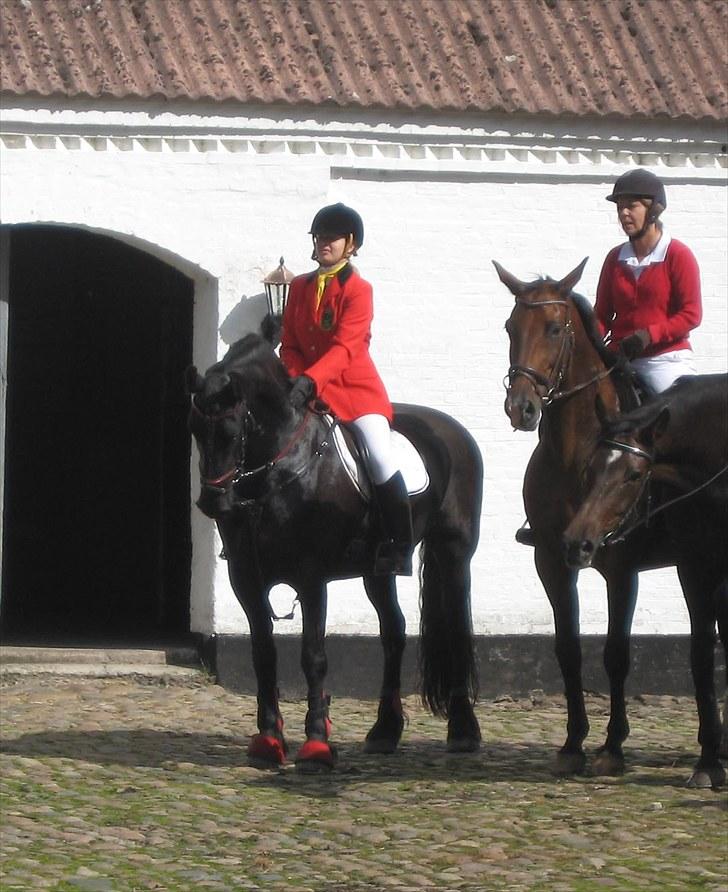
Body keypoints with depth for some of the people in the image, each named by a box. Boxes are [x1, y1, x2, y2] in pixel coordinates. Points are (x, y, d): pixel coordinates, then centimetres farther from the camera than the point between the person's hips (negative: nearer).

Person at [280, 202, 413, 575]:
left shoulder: (358, 290, -9)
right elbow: (289, 344, 9)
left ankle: (398, 546, -13)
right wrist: (296, 380, -10)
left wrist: (310, 380, -33)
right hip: (307, 389, 6)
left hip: (355, 387, -6)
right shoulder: (300, 287, 10)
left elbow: (344, 348, -20)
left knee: (380, 458, -20)